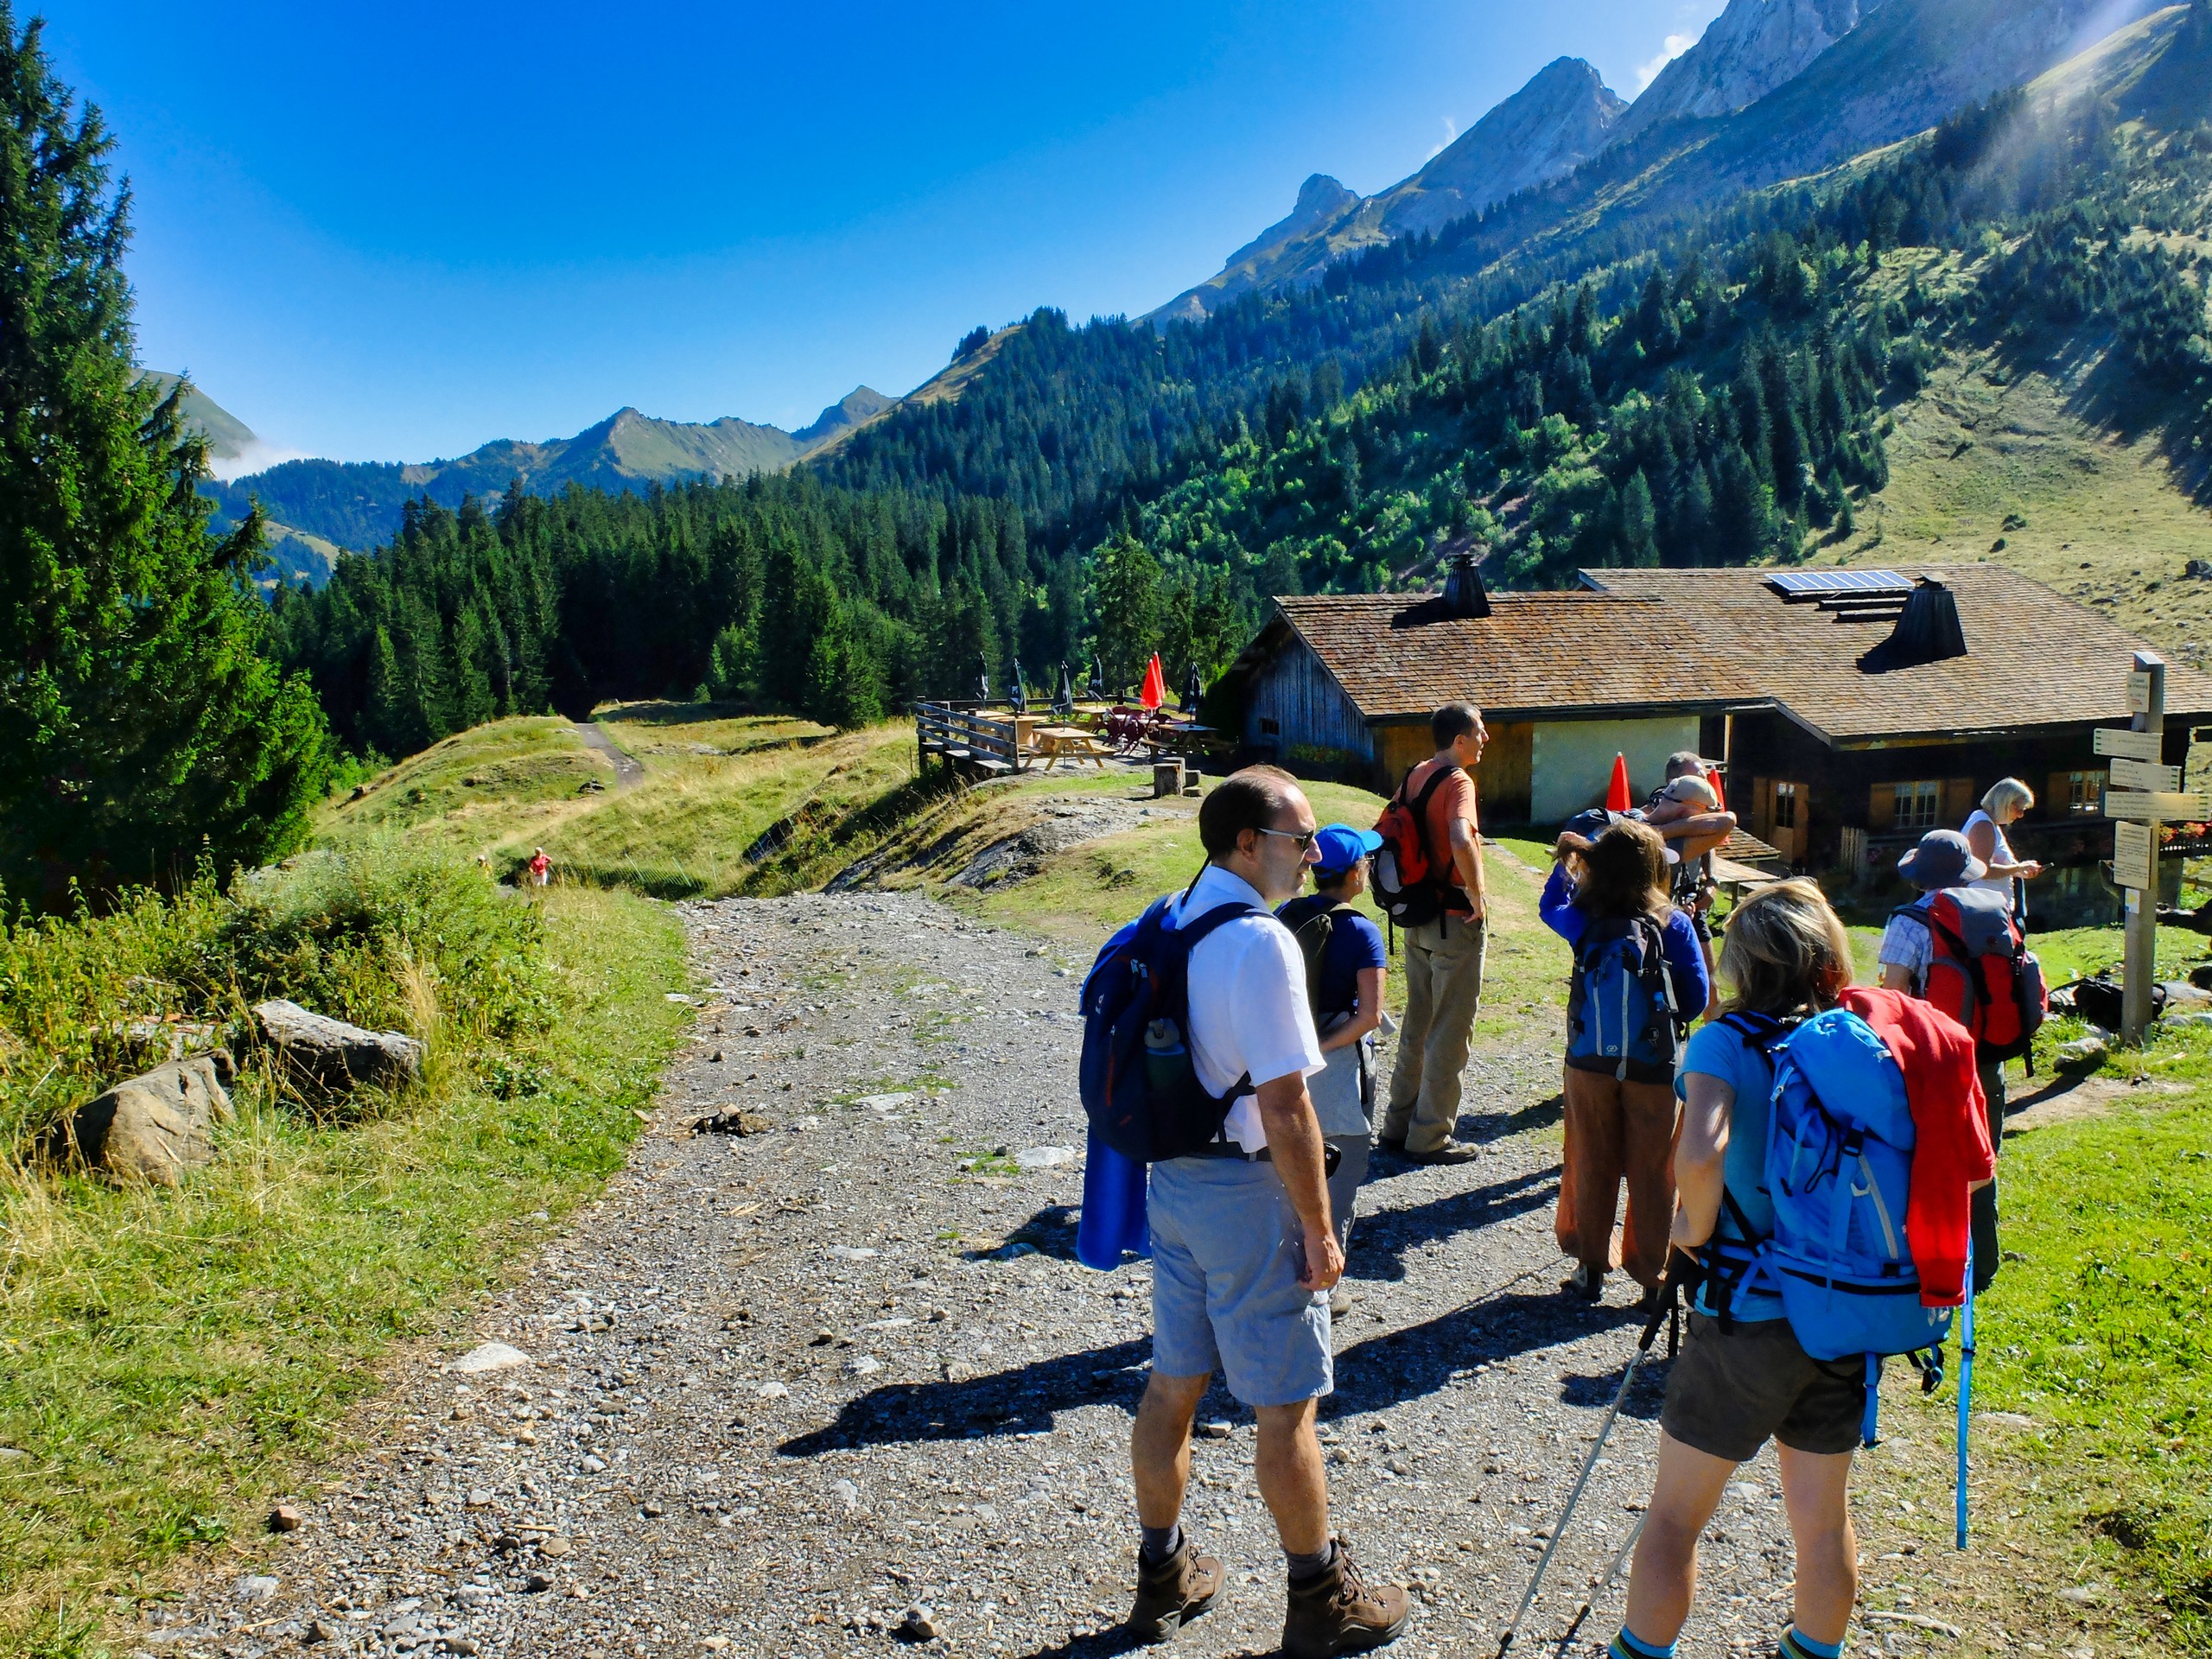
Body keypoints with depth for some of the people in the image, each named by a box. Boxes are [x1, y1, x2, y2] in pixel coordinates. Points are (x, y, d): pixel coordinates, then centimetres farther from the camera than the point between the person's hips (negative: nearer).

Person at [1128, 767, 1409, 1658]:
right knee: (1284, 1406, 7)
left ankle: (1163, 1579, 34)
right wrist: (1320, 1230, -14)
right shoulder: (1262, 941, -21)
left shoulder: (1171, 923, 6)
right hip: (1247, 1192, -8)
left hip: (1172, 1180, 8)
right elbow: (1284, 1106, -22)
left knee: (1173, 1384, 18)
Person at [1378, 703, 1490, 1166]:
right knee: (1451, 1032, 2)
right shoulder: (1458, 781, -18)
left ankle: (1398, 1126, 26)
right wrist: (1477, 894, -23)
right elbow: (1461, 840, -36)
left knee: (1417, 1025, 18)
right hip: (1457, 921, -8)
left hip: (1418, 919, 8)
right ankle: (1430, 1137, 9)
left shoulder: (1415, 775, 7)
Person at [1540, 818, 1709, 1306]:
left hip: (1590, 1062, 2)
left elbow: (1548, 907, 16)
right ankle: (1654, 1279, 18)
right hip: (1655, 1067, -2)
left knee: (1591, 1166, 14)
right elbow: (1697, 997, -6)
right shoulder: (1674, 923, -12)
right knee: (1652, 1173, 9)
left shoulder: (1584, 921, -7)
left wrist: (1565, 863, 27)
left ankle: (1590, 1269, 23)